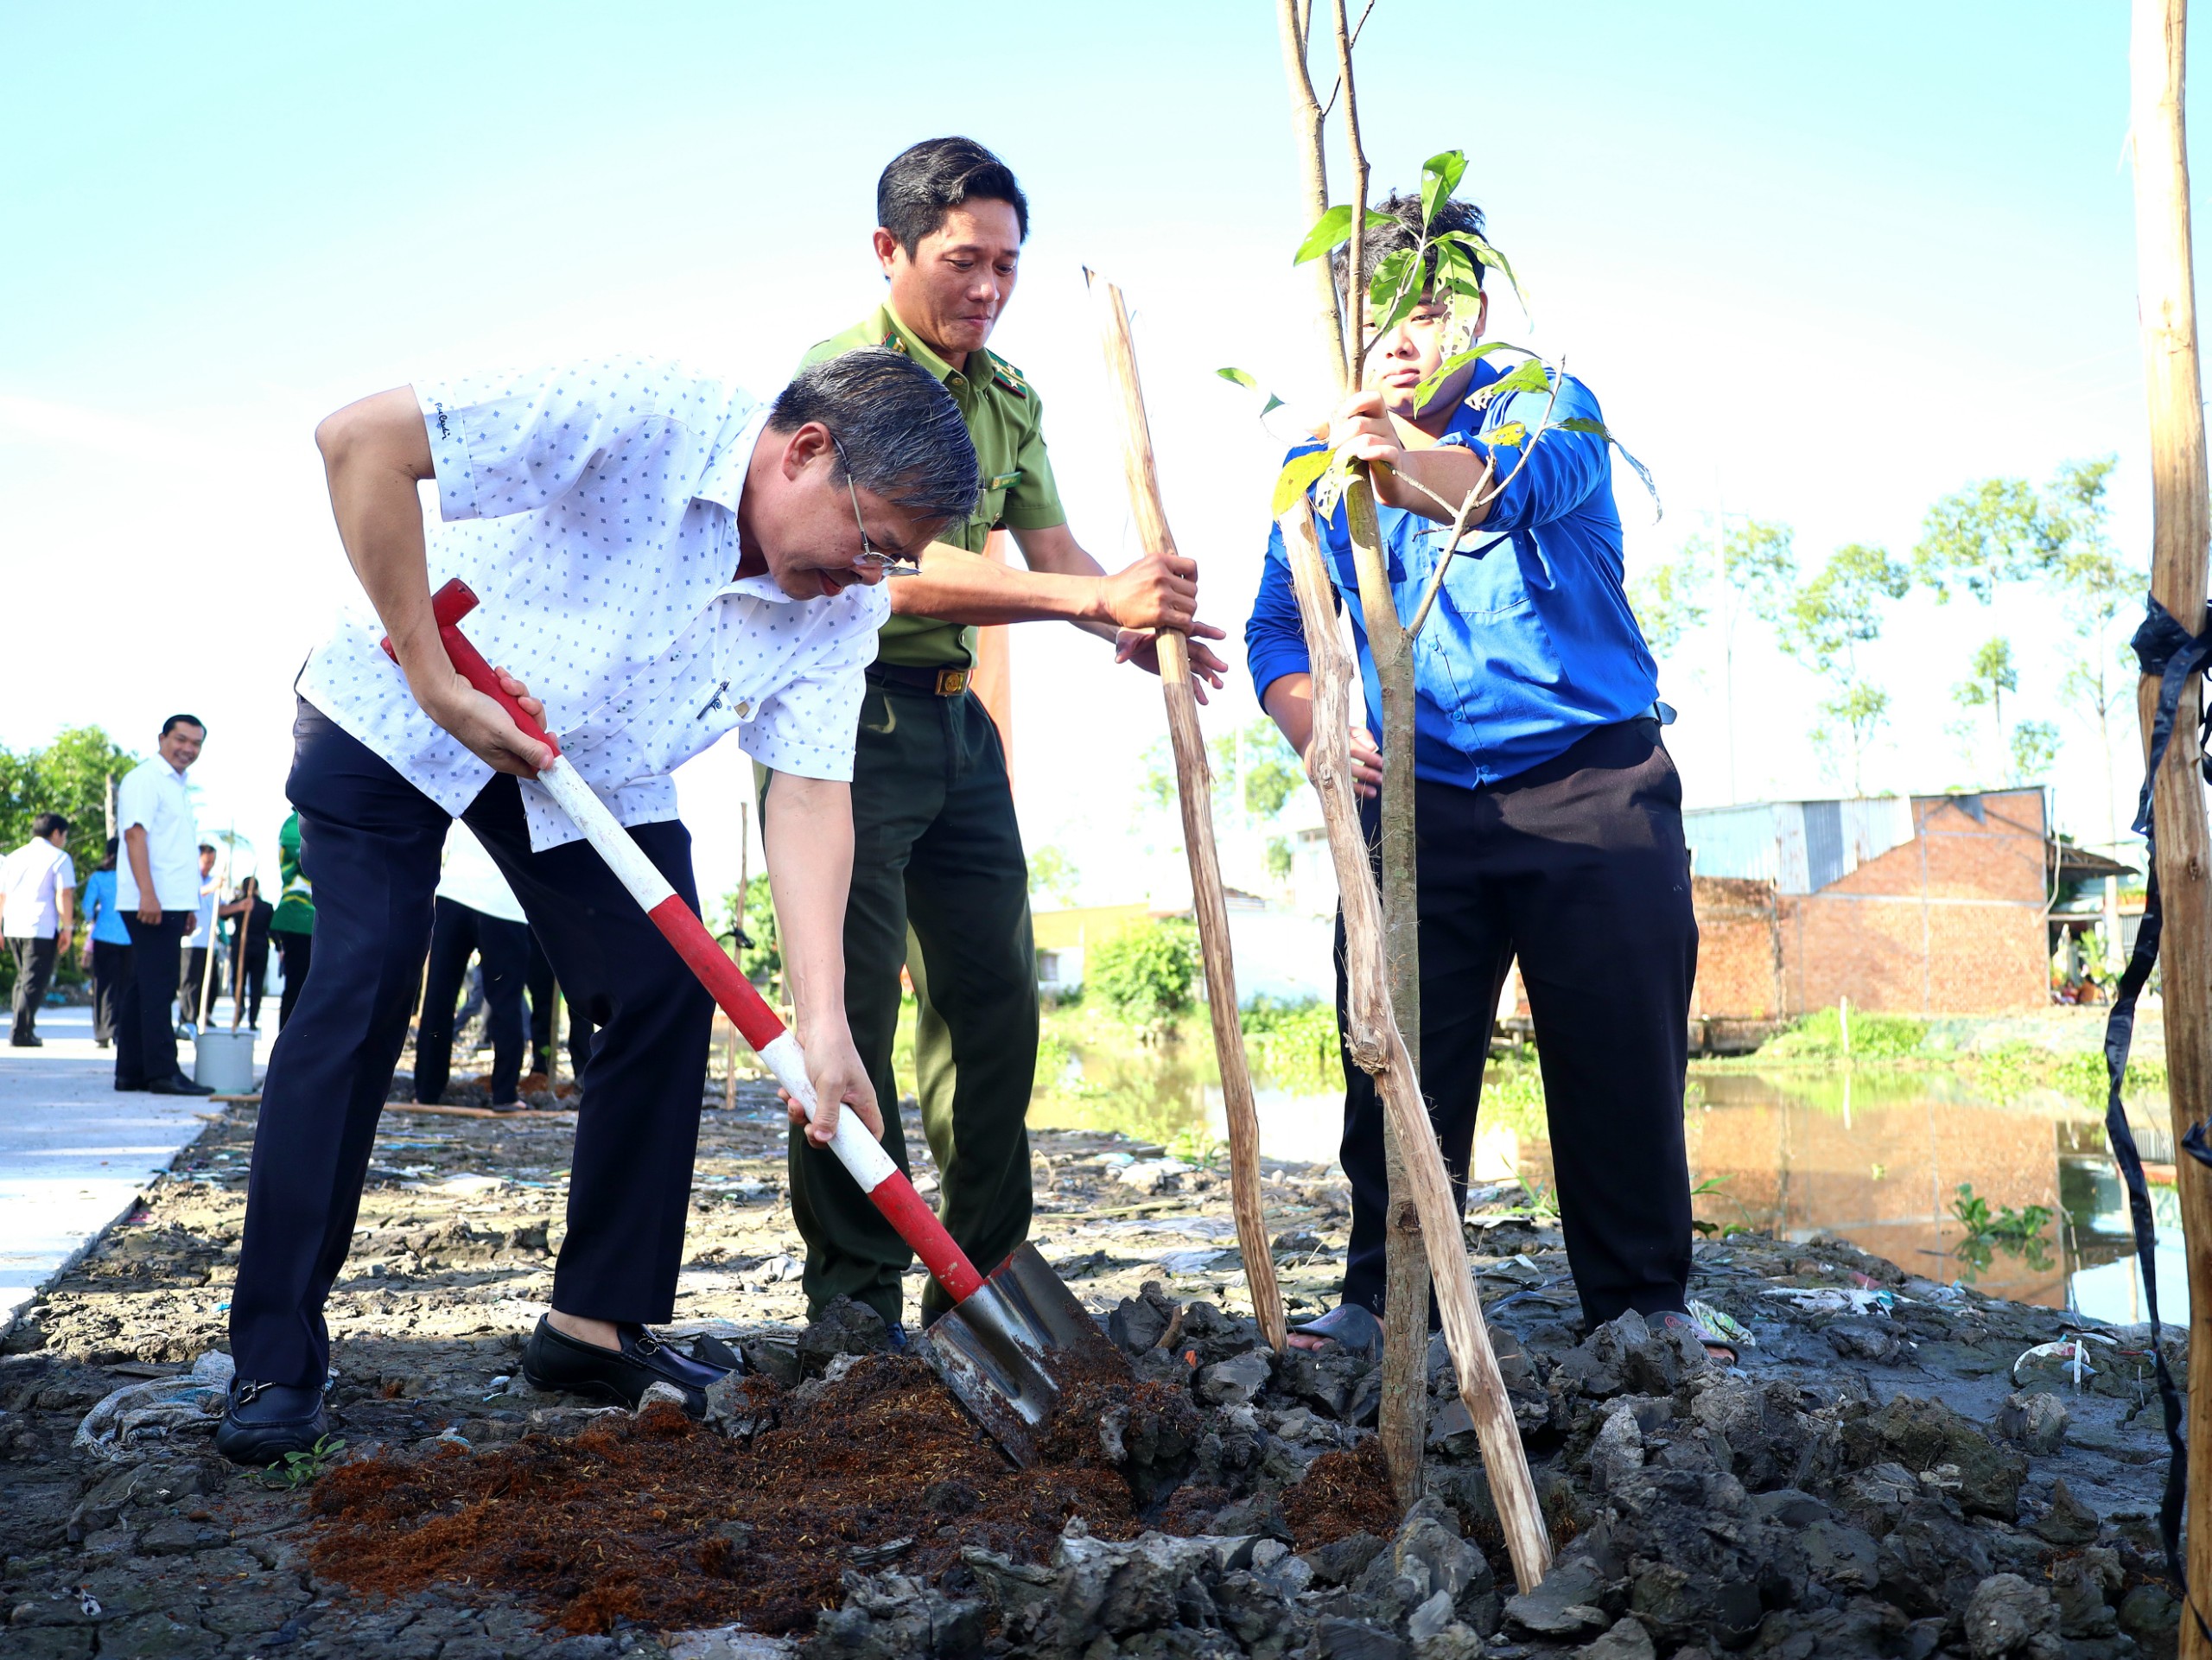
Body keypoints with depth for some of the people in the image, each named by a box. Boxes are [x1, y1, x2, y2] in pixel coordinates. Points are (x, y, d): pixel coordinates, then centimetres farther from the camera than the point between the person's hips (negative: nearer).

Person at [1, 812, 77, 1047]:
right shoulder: (59, 858, -3)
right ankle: (22, 1033, -7)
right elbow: (64, 894, -12)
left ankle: (22, 1029, 17)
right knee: (34, 982, -3)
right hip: (42, 928, -7)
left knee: (23, 979, 18)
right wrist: (68, 927, -8)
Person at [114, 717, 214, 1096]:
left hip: (171, 904, 9)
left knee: (144, 988, 11)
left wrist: (190, 904, 23)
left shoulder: (178, 787, 22)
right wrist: (148, 894, -25)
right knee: (157, 988, -9)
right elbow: (135, 833, -17)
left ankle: (131, 1070, 15)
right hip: (152, 904, -9)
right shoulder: (144, 780, -7)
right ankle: (162, 1072, -9)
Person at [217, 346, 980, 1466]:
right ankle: (274, 1362, -3)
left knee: (667, 992, -7)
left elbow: (809, 796, -18)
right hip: (397, 716, -5)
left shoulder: (843, 605, -15)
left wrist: (820, 1018, -29)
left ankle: (597, 1326, 6)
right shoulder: (638, 416, -33)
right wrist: (433, 675, -31)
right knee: (363, 986, -13)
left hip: (598, 775, 5)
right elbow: (363, 439, -32)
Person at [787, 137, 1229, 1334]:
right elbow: (894, 568, -23)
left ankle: (981, 1285, 20)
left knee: (994, 1000, 8)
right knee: (855, 1014, -6)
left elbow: (1049, 549, 8)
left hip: (957, 720, 8)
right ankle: (855, 1305, 5)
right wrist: (1095, 597, -30)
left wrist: (1130, 625, -15)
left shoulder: (1009, 397, 13)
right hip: (849, 710, -7)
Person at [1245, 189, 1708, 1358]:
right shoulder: (1321, 462, 11)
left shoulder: (1547, 408, -2)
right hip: (1418, 802, 3)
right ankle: (1383, 1296, 15)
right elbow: (1278, 629, 8)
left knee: (1621, 1060, 1)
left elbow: (1523, 480, -27)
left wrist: (1405, 467, -49)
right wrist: (1312, 726, -14)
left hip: (1596, 787, -2)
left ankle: (1645, 1302, 17)